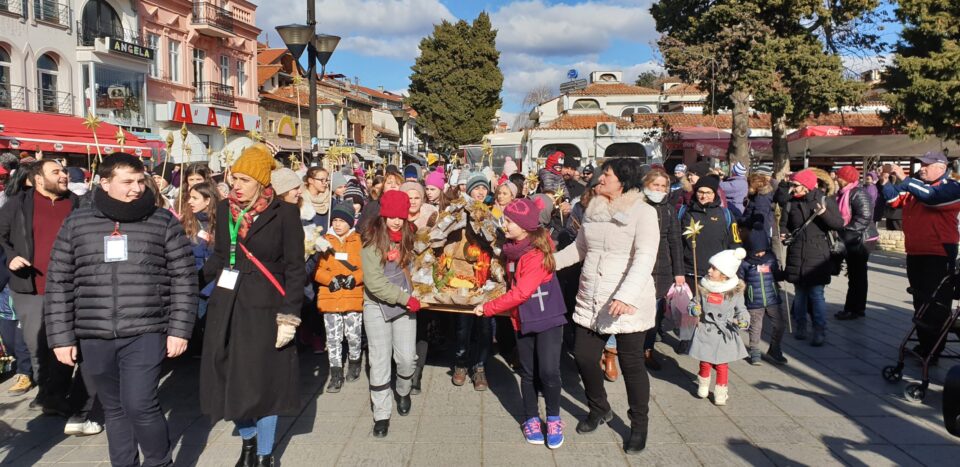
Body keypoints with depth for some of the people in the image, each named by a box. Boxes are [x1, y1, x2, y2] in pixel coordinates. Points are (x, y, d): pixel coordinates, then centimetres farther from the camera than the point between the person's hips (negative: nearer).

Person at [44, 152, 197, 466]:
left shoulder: (163, 222, 0)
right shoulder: (76, 223, 4)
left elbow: (183, 280, 0)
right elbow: (59, 284, 6)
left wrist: (179, 330, -5)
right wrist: (61, 337, 2)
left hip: (145, 334, -3)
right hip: (94, 337, 3)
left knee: (140, 405, -11)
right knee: (115, 410, 13)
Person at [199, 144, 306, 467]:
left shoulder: (284, 214, -9)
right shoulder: (225, 209, 5)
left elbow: (295, 269, -9)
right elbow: (219, 257, 13)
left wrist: (289, 316, -14)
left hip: (264, 308, -4)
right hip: (226, 305, 5)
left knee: (263, 381, 3)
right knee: (230, 378, 10)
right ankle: (247, 440, 33)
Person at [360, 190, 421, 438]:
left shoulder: (407, 238, 1)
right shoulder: (373, 243, -13)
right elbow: (374, 283, -19)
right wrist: (407, 299, -18)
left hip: (404, 305, 3)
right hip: (377, 308, -3)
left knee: (407, 357, 3)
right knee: (380, 362, 0)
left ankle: (403, 392, 34)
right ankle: (382, 415, 11)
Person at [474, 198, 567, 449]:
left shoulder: (537, 253, -21)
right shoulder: (512, 250, 0)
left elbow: (522, 292, -24)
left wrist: (488, 308, -18)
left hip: (548, 318, -6)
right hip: (522, 320, 6)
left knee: (549, 371, -10)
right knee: (528, 373, 12)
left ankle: (553, 419, 11)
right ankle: (531, 419, 26)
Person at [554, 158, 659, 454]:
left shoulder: (643, 212, -11)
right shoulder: (594, 210, 8)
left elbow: (645, 258, -21)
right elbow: (579, 248, 20)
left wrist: (627, 296, -32)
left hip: (628, 304, -6)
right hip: (590, 302, 6)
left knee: (631, 364, 3)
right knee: (584, 356, 9)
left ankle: (639, 426, 22)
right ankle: (599, 409, 35)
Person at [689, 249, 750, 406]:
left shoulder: (735, 292, -9)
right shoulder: (704, 288, -5)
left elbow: (741, 309, 1)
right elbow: (694, 303, 9)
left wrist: (743, 320, -19)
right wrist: (694, 309, -13)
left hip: (725, 334, -1)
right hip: (706, 332, 2)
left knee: (721, 365, 7)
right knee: (705, 363, 12)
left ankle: (720, 393, 25)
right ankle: (703, 386, 39)